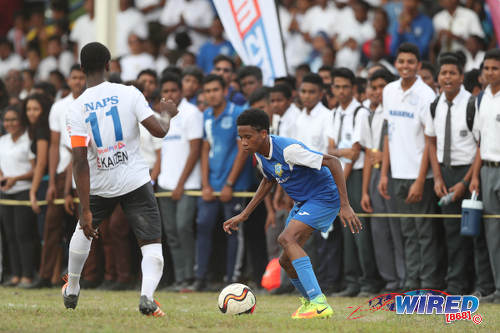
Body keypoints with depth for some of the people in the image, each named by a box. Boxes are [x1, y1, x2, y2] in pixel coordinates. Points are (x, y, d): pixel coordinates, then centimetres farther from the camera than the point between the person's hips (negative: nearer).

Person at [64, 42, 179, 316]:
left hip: (99, 186, 2)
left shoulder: (76, 109, -9)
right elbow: (159, 131, -12)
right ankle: (147, 295, -26)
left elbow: (80, 162, -14)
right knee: (151, 243, 1)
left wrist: (85, 210, -15)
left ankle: (71, 291, 43)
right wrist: (167, 114, 13)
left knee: (83, 230, 29)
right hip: (136, 181, -2)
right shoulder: (128, 94, -10)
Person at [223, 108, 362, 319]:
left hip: (324, 198, -9)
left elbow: (333, 163, -28)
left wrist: (345, 205, -32)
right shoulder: (260, 153, -1)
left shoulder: (288, 149, -28)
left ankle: (319, 304, -35)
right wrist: (243, 216, 18)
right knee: (286, 261, 10)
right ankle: (309, 301, 38)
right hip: (303, 202, 9)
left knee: (287, 238, -29)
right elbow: (268, 182, 20)